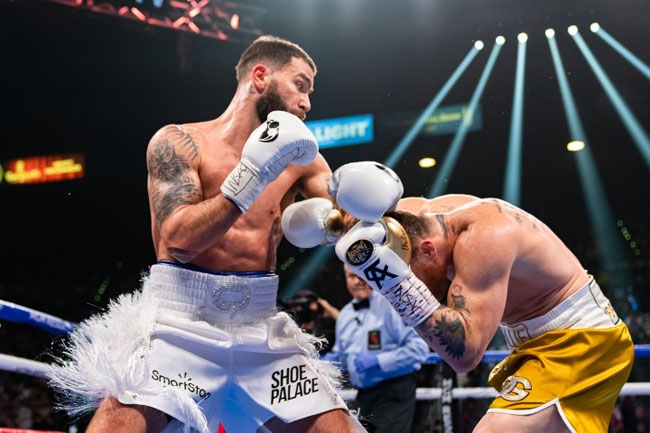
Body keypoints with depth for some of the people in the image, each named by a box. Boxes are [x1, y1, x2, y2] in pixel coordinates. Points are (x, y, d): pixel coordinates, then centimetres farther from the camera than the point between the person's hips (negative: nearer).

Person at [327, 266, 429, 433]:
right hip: (363, 397, 8)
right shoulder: (345, 314, 14)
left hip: (393, 395, -8)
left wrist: (377, 361, -21)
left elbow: (418, 348, -19)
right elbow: (340, 355, 26)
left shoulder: (391, 306, -11)